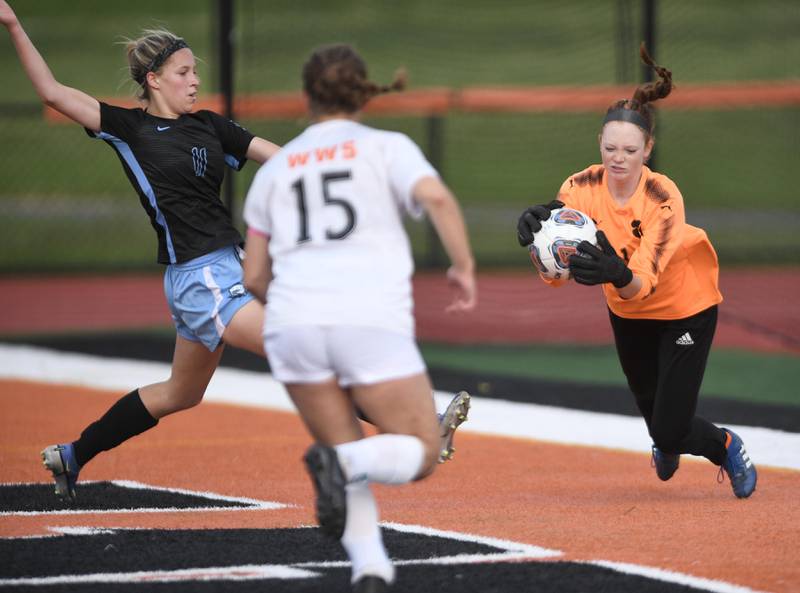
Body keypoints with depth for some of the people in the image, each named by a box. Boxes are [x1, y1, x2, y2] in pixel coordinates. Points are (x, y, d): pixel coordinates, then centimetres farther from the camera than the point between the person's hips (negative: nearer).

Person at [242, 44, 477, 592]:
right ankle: (342, 462, -23)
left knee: (350, 458, 17)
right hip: (373, 322, -3)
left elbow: (255, 277, 20)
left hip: (293, 322, 3)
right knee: (420, 454, 8)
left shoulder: (275, 169, 19)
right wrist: (464, 266, -3)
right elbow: (436, 197, -12)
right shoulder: (386, 147, 9)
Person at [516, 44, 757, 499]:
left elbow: (643, 283, -42)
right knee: (650, 407, 23)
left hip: (685, 305, -4)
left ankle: (726, 447, 25)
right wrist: (540, 234, -52)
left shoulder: (664, 197, -33)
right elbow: (556, 275, -32)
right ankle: (668, 445, 61)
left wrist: (616, 274, -64)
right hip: (628, 313, 4)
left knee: (670, 430, -9)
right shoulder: (583, 187, -23)